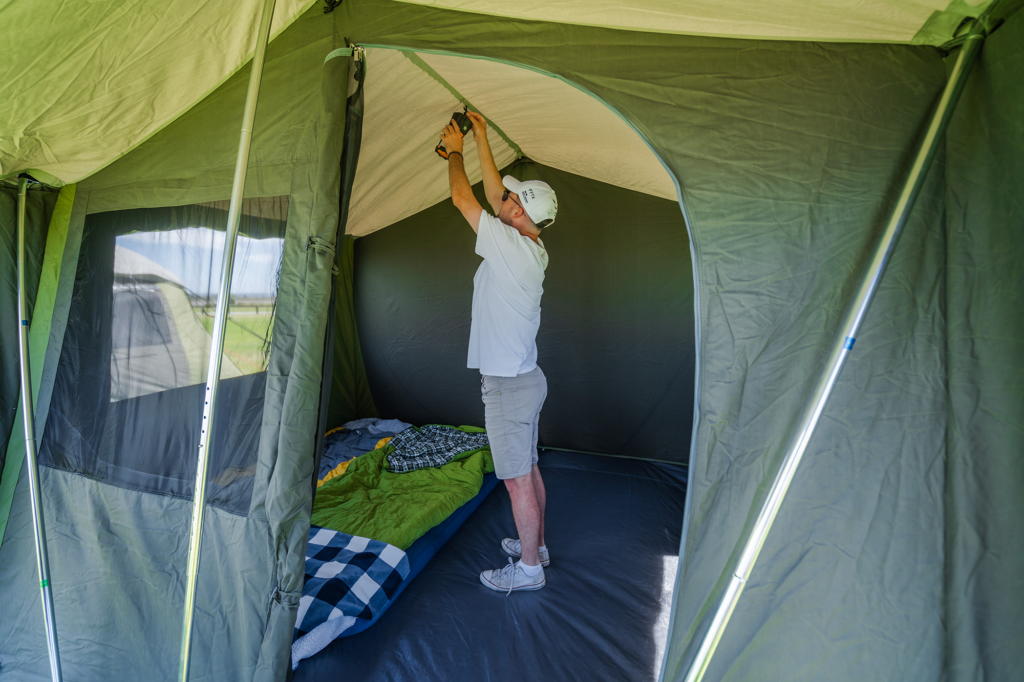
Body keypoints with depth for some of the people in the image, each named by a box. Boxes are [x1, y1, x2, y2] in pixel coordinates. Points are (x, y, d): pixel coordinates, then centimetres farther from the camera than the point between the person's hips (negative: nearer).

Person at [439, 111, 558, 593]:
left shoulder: (510, 246, -18)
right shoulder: (531, 249, 7)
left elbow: (462, 198, -10)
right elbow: (494, 195, 17)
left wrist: (454, 151, 7)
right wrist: (481, 138, 21)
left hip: (507, 384, -10)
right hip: (525, 377, 10)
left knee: (517, 478, 4)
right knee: (529, 470, 20)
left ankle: (528, 568, 21)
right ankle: (535, 545, 38)